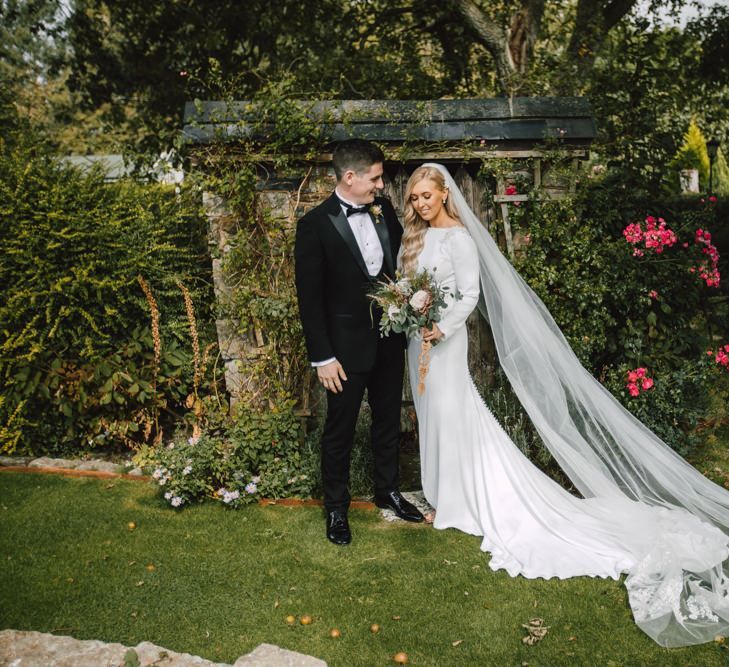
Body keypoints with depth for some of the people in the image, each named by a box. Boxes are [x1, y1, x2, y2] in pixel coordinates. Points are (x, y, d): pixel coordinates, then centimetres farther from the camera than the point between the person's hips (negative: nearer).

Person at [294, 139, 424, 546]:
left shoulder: (384, 210, 1)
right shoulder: (316, 225, -14)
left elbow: (402, 259, 14)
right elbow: (310, 298, -13)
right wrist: (322, 357, -14)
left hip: (390, 340, 5)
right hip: (347, 346, -5)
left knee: (389, 421, 20)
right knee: (340, 430, 10)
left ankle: (388, 490, 40)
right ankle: (337, 508, 28)